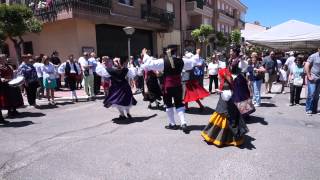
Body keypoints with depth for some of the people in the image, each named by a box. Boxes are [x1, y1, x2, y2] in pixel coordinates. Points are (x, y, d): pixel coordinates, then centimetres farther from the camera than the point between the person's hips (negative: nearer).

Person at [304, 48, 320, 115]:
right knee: (311, 94, -8)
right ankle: (308, 109, 2)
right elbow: (306, 66, -10)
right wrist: (309, 76, -12)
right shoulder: (313, 56, -6)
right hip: (312, 78, -5)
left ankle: (314, 109, 18)